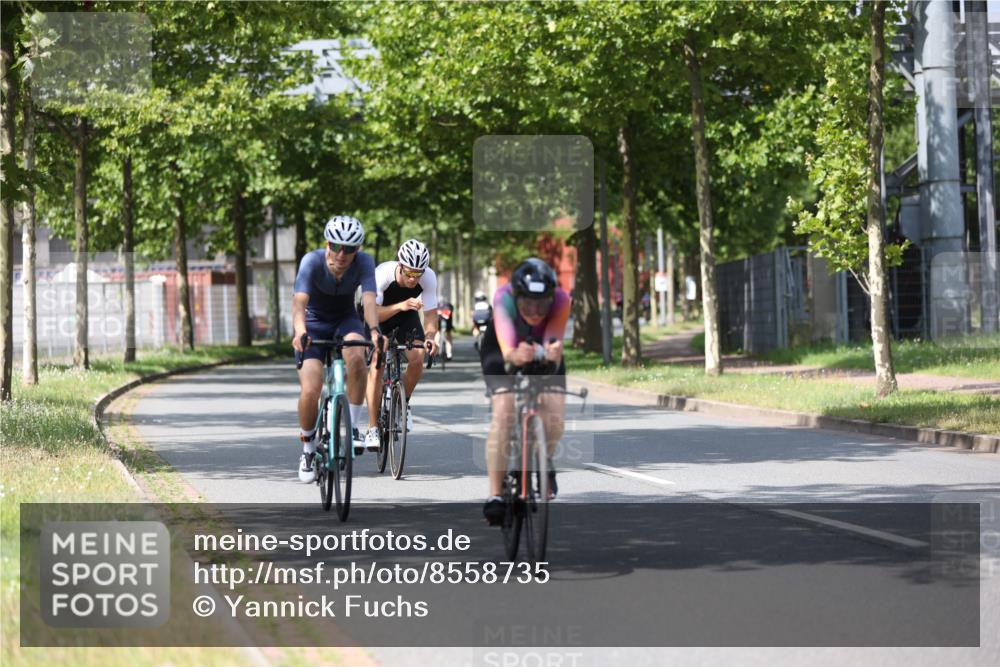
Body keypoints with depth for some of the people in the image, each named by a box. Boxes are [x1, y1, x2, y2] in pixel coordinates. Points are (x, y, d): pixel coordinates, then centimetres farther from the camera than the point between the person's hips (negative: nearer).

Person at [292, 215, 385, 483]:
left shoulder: (364, 262, -22)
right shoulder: (312, 261, -26)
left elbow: (369, 299, -34)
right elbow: (299, 300, -39)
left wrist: (374, 330, -54)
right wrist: (299, 331, -58)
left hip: (345, 321, 1)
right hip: (314, 323, -1)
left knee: (355, 355, -35)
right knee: (310, 391, -17)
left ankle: (353, 426, -18)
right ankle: (308, 450, 9)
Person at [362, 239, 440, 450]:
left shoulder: (429, 277, -29)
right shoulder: (382, 274, -37)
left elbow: (431, 314, -25)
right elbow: (373, 313, -39)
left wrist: (430, 336, -45)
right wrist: (400, 306, -56)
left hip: (406, 316, 2)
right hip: (379, 315, -2)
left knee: (417, 359, -21)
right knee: (376, 364, -20)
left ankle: (404, 403, 8)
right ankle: (372, 429, -16)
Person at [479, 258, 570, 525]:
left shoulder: (560, 300, -33)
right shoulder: (504, 299, -38)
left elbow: (554, 341, -45)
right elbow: (507, 350, -50)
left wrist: (553, 354, -68)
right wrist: (516, 355, -73)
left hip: (544, 355, 2)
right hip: (503, 354, -2)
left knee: (555, 410, -19)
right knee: (503, 411, -25)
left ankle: (545, 462, 15)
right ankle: (495, 495, -25)